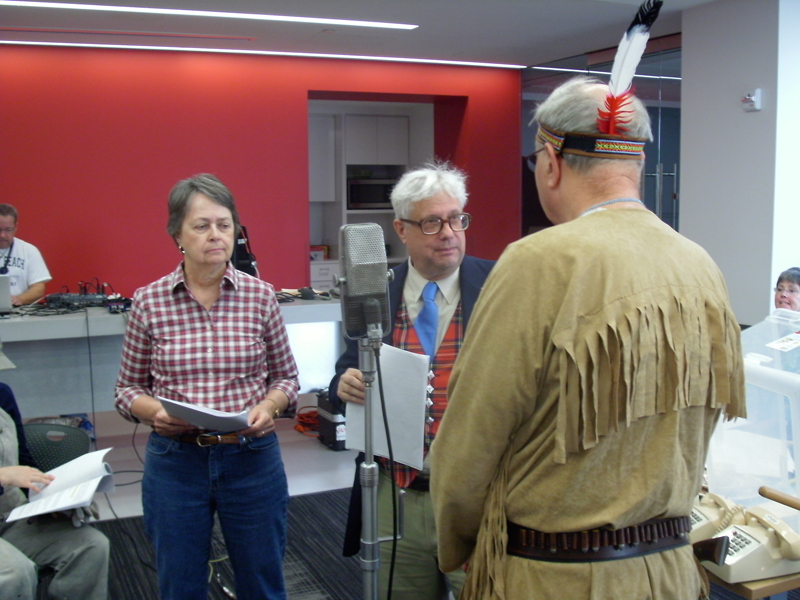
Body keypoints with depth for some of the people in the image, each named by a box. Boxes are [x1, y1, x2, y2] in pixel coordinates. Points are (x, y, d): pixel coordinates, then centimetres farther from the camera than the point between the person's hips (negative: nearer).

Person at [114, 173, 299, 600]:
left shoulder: (260, 296, -3)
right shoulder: (149, 302, -4)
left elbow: (285, 377, 6)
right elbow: (128, 389, 5)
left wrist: (269, 406, -14)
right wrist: (156, 411, -16)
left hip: (252, 458, 0)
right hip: (175, 462, 0)